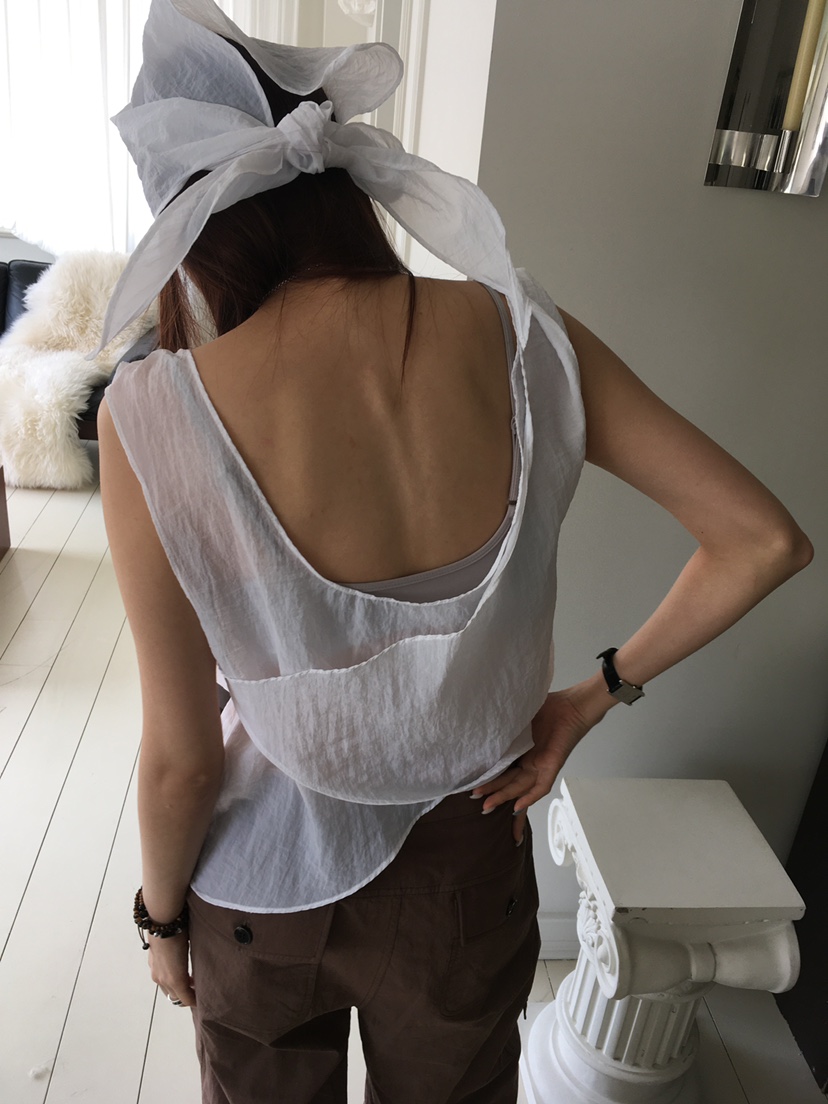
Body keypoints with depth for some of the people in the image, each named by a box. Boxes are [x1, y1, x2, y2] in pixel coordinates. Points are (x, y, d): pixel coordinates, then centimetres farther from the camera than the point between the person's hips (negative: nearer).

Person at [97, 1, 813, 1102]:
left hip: (266, 884, -1)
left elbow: (180, 756, -18)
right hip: (469, 859, 3)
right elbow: (765, 540, -13)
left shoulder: (155, 421, -27)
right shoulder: (524, 337, -20)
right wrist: (593, 697, -5)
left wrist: (161, 915, 1)